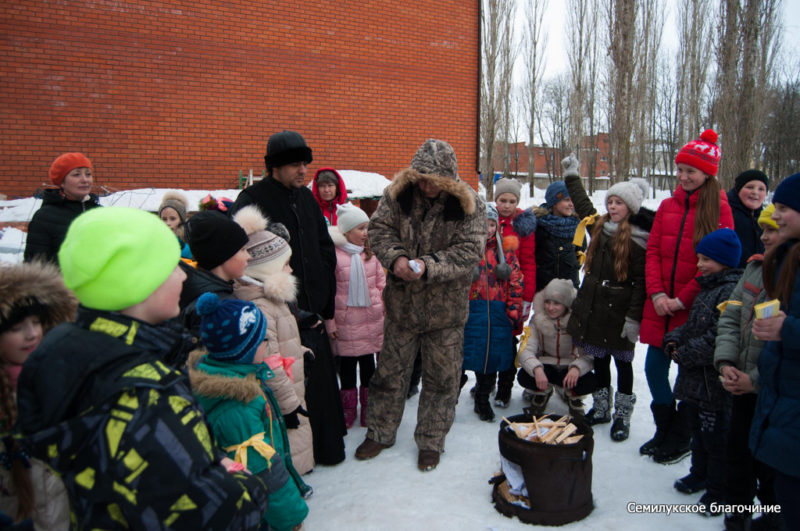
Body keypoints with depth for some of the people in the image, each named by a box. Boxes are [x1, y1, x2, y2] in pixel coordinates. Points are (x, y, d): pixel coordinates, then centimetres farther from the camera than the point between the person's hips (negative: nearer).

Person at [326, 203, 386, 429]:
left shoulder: (370, 253, 4)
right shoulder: (333, 255, -10)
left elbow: (381, 280, 13)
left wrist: (382, 304, 6)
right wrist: (330, 322, -8)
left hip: (371, 318, 4)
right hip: (345, 320, -3)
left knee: (368, 361, 12)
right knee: (347, 362, 9)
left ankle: (367, 406, 26)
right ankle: (349, 407, 24)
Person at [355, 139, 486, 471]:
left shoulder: (469, 205, -11)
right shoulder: (398, 194, -5)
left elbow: (469, 251, -15)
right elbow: (379, 228, -4)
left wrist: (429, 267, -29)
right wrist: (395, 258, -24)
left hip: (446, 308, -1)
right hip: (402, 302, 2)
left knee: (441, 378, 10)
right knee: (390, 370, 14)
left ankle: (431, 442, 29)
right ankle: (380, 432, 34)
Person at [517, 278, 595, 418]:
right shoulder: (537, 320, -14)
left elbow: (588, 355, -19)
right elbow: (526, 350, -23)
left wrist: (576, 368, -43)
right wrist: (537, 369, -44)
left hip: (569, 367, 0)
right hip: (545, 366, 1)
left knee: (590, 382, -31)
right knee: (523, 377, -30)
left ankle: (571, 396, 7)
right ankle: (543, 393, 8)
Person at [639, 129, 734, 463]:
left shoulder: (719, 209, -5)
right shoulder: (667, 206, 9)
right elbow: (653, 251, 6)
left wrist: (682, 299, -13)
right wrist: (656, 293, -7)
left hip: (694, 307, -4)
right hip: (660, 305, 5)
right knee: (654, 367, 9)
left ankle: (680, 439, 24)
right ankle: (664, 431, 28)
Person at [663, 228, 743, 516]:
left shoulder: (732, 291, -20)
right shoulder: (708, 288, 12)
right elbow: (693, 324, 21)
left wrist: (686, 354, -18)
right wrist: (674, 339, 3)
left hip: (715, 381, -10)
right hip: (696, 378, 10)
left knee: (716, 437, 4)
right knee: (698, 430, 23)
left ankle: (718, 491, 18)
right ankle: (700, 475, 39)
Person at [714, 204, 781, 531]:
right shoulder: (756, 268, 4)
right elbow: (730, 318, 7)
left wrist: (756, 380, -17)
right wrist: (726, 362, -5)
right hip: (742, 386, 7)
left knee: (771, 466, 8)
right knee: (738, 454, 18)